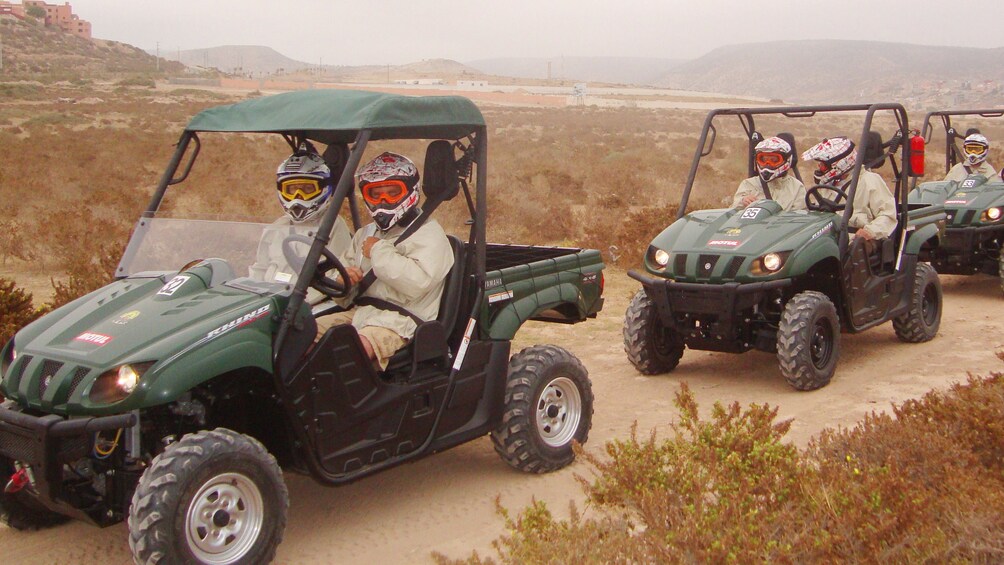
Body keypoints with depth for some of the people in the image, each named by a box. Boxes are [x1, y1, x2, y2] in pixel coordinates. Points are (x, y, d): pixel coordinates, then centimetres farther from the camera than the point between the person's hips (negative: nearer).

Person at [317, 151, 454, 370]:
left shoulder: (428, 234, 0)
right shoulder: (365, 234, 25)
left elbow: (418, 282, -18)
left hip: (400, 324, -8)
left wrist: (379, 251, -11)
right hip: (360, 313, 8)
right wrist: (344, 279, -1)